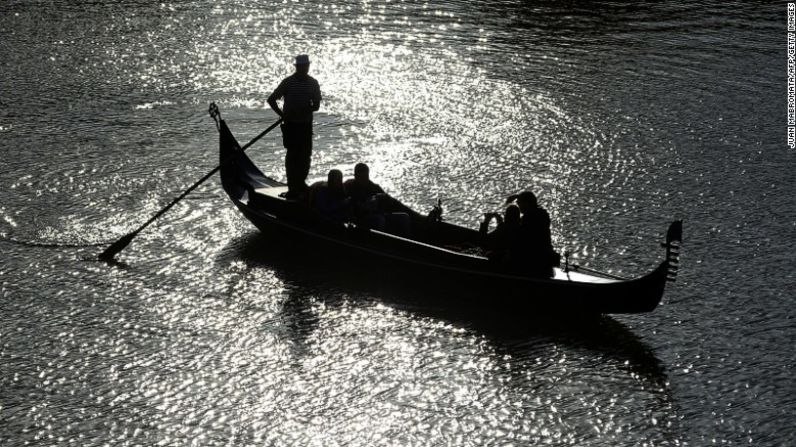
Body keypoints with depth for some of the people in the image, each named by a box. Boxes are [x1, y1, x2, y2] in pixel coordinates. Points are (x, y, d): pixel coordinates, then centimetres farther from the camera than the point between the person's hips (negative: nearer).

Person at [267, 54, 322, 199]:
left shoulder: (313, 83, 5)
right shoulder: (288, 82, -6)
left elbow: (316, 105, 4)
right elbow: (271, 100, -3)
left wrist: (306, 109, -16)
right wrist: (282, 114, -9)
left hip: (306, 124, 4)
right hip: (291, 125, -4)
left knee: (305, 155, 8)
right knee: (293, 155, -5)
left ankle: (301, 184, 25)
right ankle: (293, 189, -4)